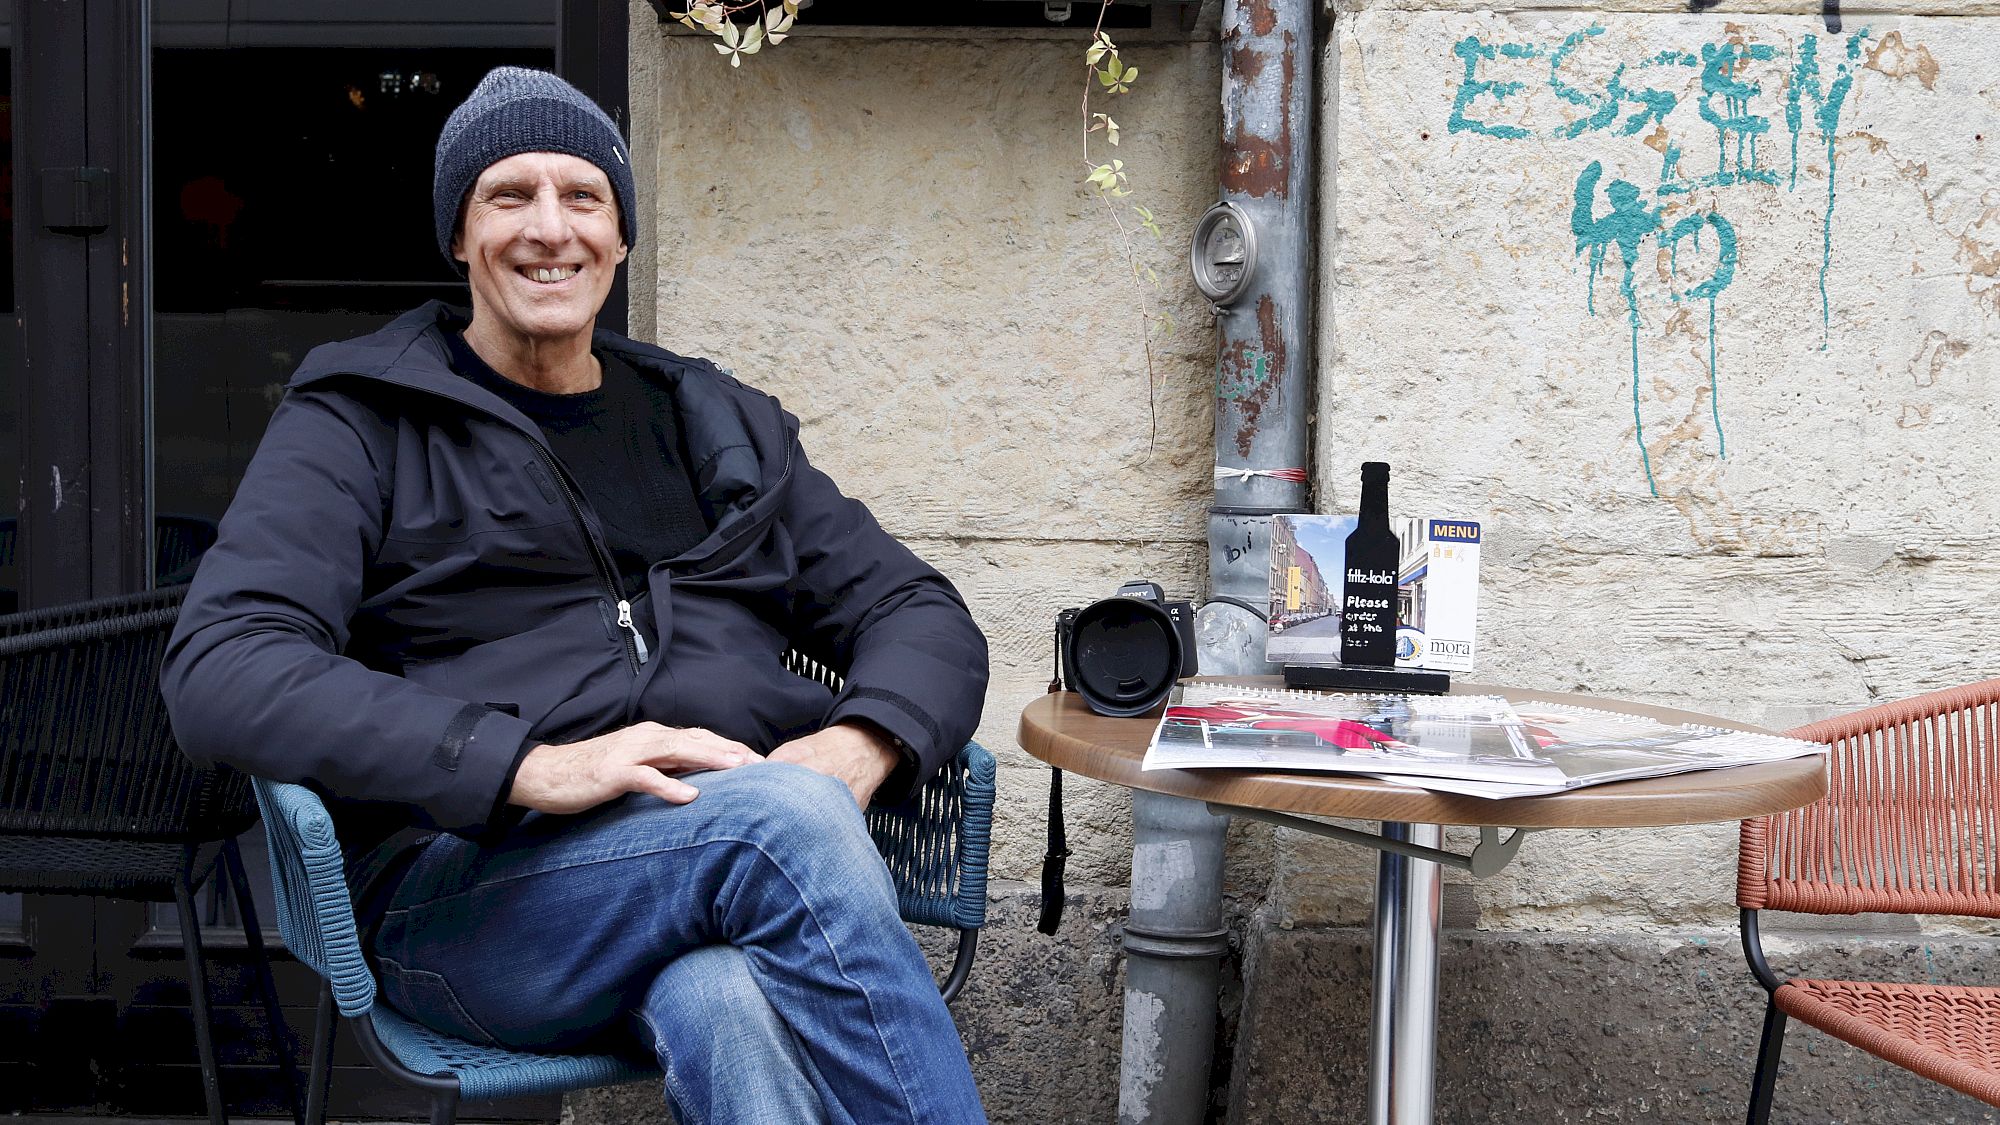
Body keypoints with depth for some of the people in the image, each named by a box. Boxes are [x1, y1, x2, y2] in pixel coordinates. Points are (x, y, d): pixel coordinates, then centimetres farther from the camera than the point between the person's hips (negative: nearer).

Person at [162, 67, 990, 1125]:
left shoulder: (719, 423, 23)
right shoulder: (361, 424, 9)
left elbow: (921, 612, 20)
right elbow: (219, 673, -7)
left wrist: (860, 746, -6)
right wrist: (533, 766, -20)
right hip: (470, 878, -2)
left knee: (729, 1011, -35)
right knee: (783, 812, -32)